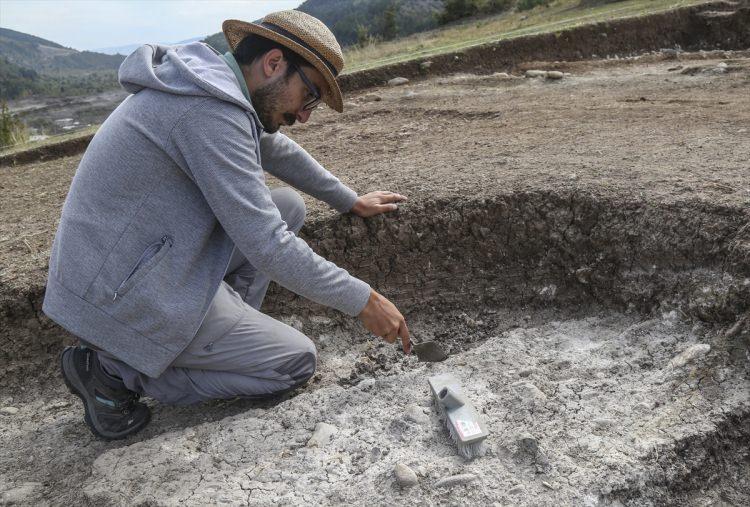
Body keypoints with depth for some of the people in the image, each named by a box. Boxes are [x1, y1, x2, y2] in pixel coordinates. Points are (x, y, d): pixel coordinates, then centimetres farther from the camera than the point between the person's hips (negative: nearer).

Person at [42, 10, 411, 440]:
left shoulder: (210, 80, 7)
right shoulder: (211, 110, -24)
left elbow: (277, 150, 21)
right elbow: (266, 247, -25)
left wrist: (352, 201, 28)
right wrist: (362, 300, -14)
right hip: (127, 300, -9)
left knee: (289, 207, 10)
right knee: (298, 362, 0)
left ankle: (226, 335, 10)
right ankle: (117, 370, 0)